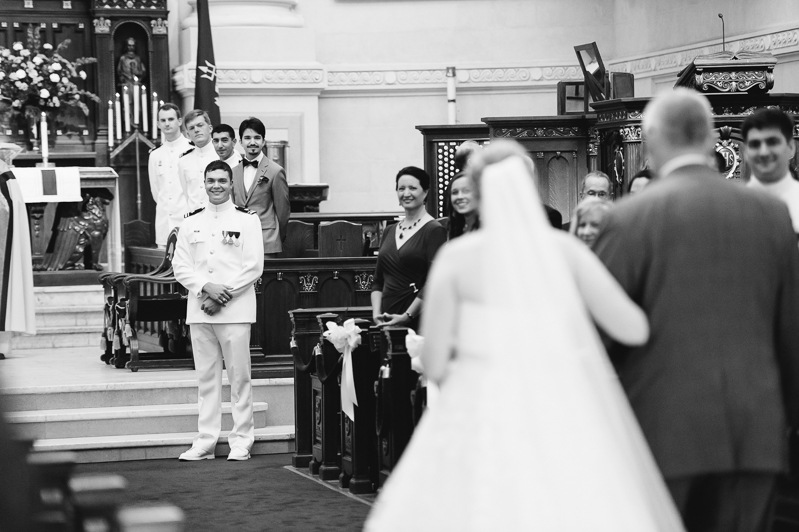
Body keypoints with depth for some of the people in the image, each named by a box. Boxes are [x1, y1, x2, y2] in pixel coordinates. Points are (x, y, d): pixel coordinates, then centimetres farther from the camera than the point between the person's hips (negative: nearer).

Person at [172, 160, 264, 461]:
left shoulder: (247, 220, 3)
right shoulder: (191, 223, 13)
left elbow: (254, 267, -4)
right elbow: (180, 266, 7)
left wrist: (223, 295, -11)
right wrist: (207, 287, -10)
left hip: (236, 310, -3)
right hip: (199, 310, 3)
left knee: (239, 376, -2)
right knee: (206, 377, 6)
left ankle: (241, 441, 4)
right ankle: (205, 441, 10)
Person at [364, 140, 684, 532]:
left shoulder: (456, 256, 0)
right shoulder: (565, 249, 3)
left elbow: (433, 363, -2)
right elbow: (633, 329, -1)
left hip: (485, 416, -1)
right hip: (564, 413, 1)